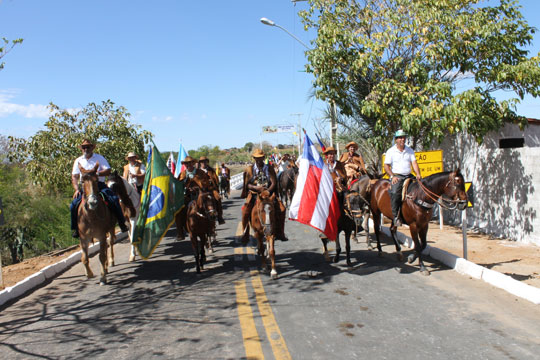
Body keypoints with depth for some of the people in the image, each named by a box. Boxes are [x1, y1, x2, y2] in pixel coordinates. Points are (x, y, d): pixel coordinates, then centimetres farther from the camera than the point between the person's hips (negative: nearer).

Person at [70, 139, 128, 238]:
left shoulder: (99, 158, 9)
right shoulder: (78, 161, 14)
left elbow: (108, 170, -2)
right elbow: (74, 177, 10)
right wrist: (76, 189, -5)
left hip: (99, 185, -2)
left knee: (114, 199, -23)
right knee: (74, 205, -16)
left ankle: (122, 222, -12)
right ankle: (75, 228, 3)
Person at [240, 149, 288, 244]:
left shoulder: (269, 168, 5)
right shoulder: (250, 169, 3)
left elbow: (273, 183, -2)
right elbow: (247, 184, 0)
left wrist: (267, 191, -20)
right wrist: (256, 188, -19)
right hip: (254, 194, -1)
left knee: (281, 209, -16)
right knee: (245, 211, -24)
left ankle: (279, 233, 0)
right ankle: (245, 234, -6)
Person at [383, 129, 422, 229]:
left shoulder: (410, 150, 14)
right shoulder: (391, 151, 3)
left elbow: (414, 163, 6)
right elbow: (386, 166, 0)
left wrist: (418, 174, -11)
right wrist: (392, 176, -14)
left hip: (408, 176, 5)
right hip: (396, 176, -4)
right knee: (395, 192, -28)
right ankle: (396, 216, -23)